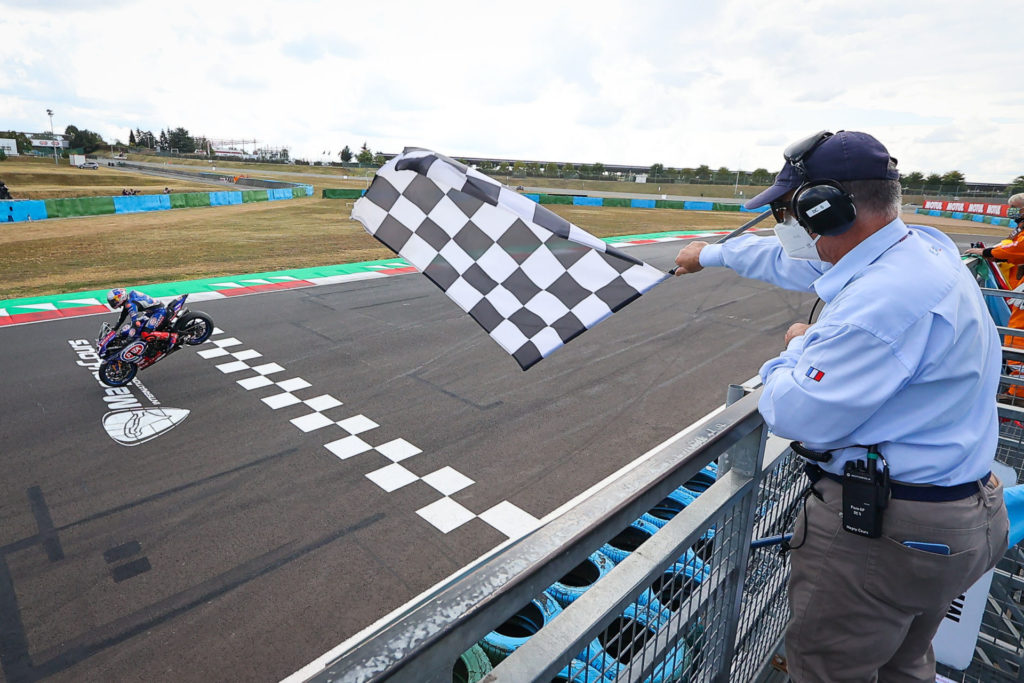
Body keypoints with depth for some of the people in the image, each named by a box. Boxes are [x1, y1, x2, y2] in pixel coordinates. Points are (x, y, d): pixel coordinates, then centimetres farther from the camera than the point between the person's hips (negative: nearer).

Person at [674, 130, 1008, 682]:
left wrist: (797, 349, -6)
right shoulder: (915, 248, 4)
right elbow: (794, 260, 18)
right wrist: (712, 254, 31)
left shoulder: (886, 299, -29)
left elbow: (793, 413, -28)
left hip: (880, 533, -10)